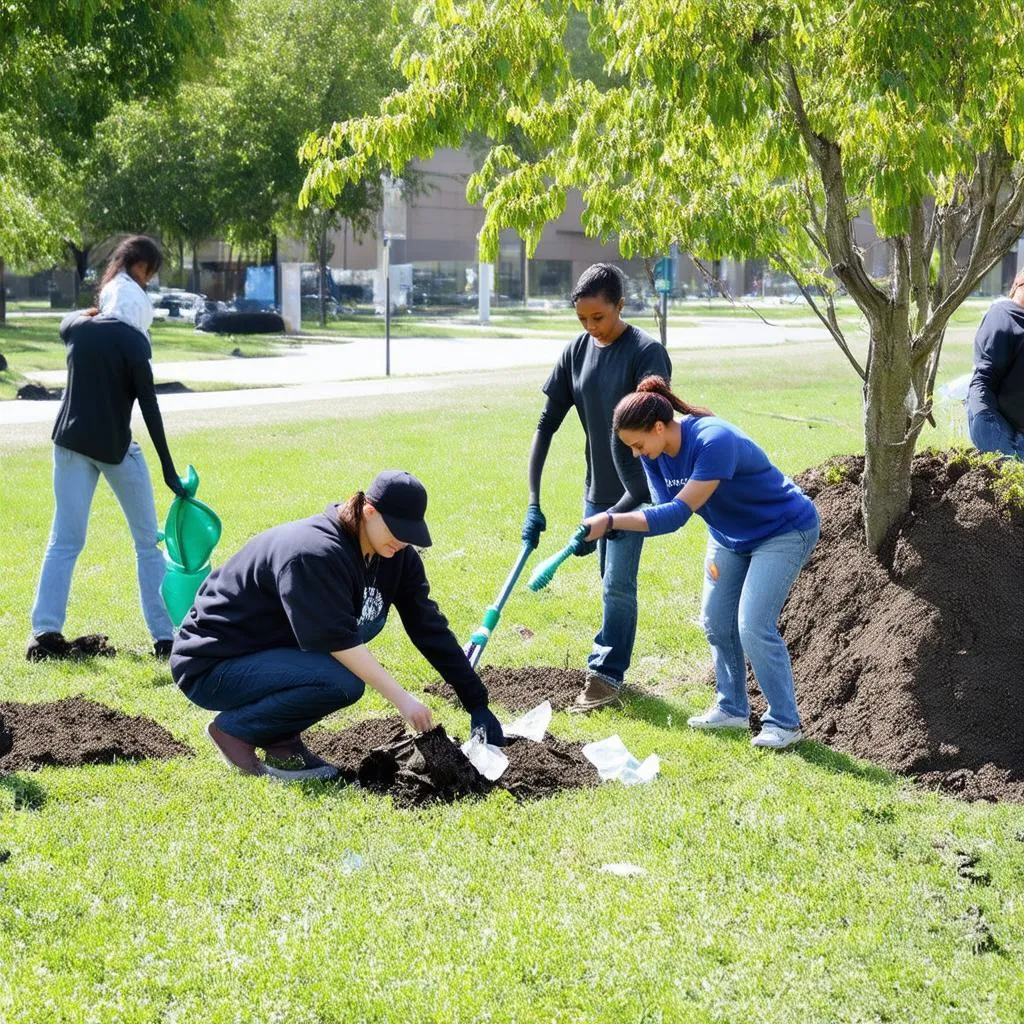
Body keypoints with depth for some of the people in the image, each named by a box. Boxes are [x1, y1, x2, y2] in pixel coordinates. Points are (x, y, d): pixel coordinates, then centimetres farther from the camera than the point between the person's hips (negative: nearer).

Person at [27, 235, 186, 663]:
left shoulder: (77, 329, 3)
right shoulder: (134, 342, -11)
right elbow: (149, 408, -12)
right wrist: (169, 470, -10)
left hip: (71, 441, 4)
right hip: (115, 446, -4)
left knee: (65, 540, 3)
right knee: (148, 541, 5)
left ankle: (45, 633, -10)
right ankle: (165, 635, 1)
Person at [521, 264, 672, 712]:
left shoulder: (646, 353, -17)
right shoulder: (577, 351, 0)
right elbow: (547, 424, 1)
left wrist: (630, 501, -23)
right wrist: (533, 500, -5)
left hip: (634, 490, -5)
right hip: (596, 489, 6)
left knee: (617, 584, -6)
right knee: (611, 583, 14)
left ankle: (606, 672, 3)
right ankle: (610, 664, 23)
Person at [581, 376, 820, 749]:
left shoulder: (715, 441, -37)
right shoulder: (655, 452, -11)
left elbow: (679, 512, -40)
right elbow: (665, 508, -12)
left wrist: (611, 521, -45)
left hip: (784, 532, -8)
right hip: (730, 536, 8)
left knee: (753, 626, -15)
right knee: (716, 621, 7)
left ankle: (784, 722, -3)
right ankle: (732, 708, 23)